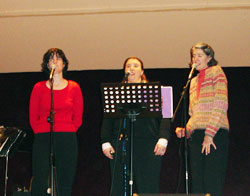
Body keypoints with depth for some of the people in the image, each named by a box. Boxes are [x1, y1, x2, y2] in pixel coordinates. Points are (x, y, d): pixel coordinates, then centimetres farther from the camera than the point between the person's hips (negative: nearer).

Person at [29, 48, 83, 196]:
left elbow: (78, 118, 10)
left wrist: (66, 133, 1)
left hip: (67, 141, 0)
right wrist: (42, 133, 0)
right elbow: (33, 118, 10)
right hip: (43, 140, 0)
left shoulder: (74, 87, 9)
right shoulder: (39, 88, 10)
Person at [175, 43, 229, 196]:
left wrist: (209, 134, -16)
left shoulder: (216, 71, 4)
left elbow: (221, 105, -8)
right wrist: (185, 130, 6)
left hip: (215, 133, -7)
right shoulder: (194, 81, 24)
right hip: (196, 135, 7)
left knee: (213, 184, -10)